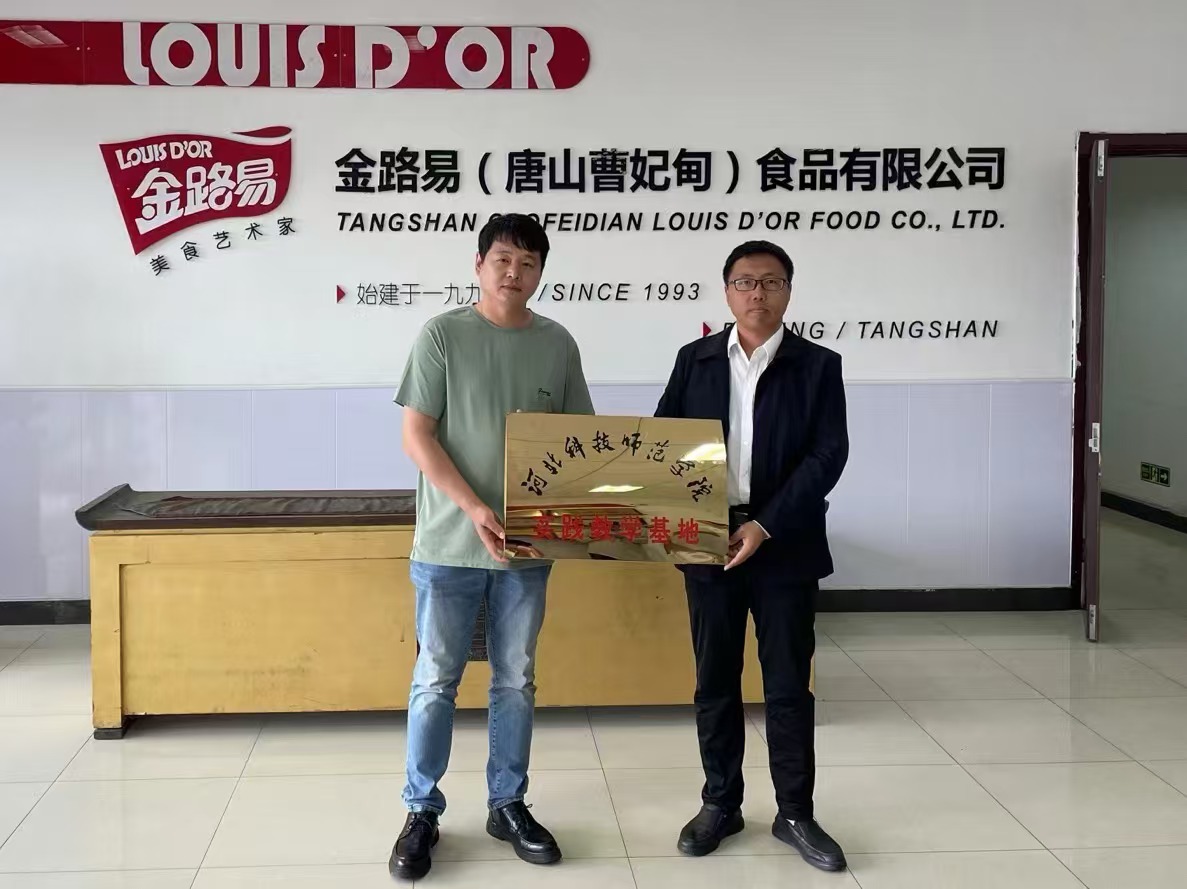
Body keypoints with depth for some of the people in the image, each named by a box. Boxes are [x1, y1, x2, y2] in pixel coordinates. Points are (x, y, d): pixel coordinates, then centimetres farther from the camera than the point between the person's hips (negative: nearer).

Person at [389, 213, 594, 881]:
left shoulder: (557, 343, 3)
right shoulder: (443, 335, -6)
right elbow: (417, 435, -9)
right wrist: (474, 508, -19)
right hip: (450, 543, -3)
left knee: (517, 680, 13)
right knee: (437, 680, 5)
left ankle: (509, 805, 26)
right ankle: (423, 812, 18)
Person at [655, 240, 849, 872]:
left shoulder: (818, 366, -1)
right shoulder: (694, 360, 6)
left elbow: (828, 455, -8)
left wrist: (765, 526, -16)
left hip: (785, 548, -2)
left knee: (788, 685, 5)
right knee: (715, 682, 10)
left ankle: (795, 813, 18)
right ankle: (720, 804, 24)